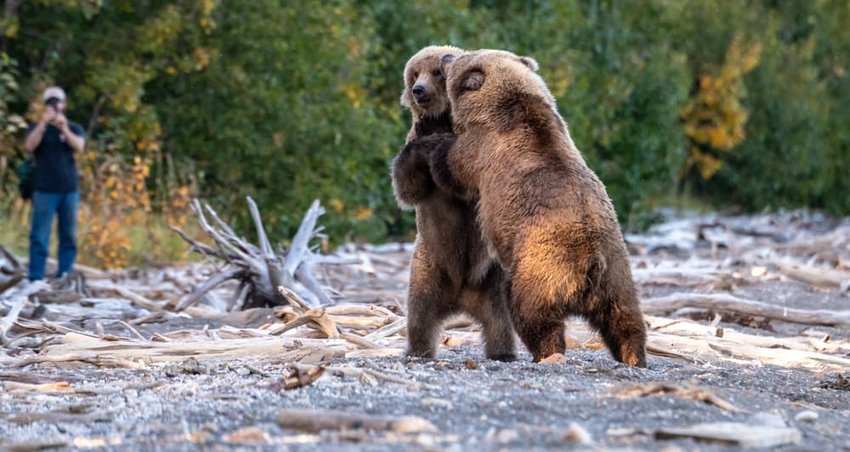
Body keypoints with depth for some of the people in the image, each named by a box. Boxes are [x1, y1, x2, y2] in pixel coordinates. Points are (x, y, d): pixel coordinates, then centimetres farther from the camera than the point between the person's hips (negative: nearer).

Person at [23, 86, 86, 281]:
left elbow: (79, 147, -10)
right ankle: (35, 279, -6)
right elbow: (29, 146, -11)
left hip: (69, 189, 2)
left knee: (68, 235, 4)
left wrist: (64, 129, -26)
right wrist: (43, 124, -23)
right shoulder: (37, 127, 7)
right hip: (45, 190, -2)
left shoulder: (74, 128, 9)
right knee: (39, 236, -6)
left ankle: (64, 276, 10)